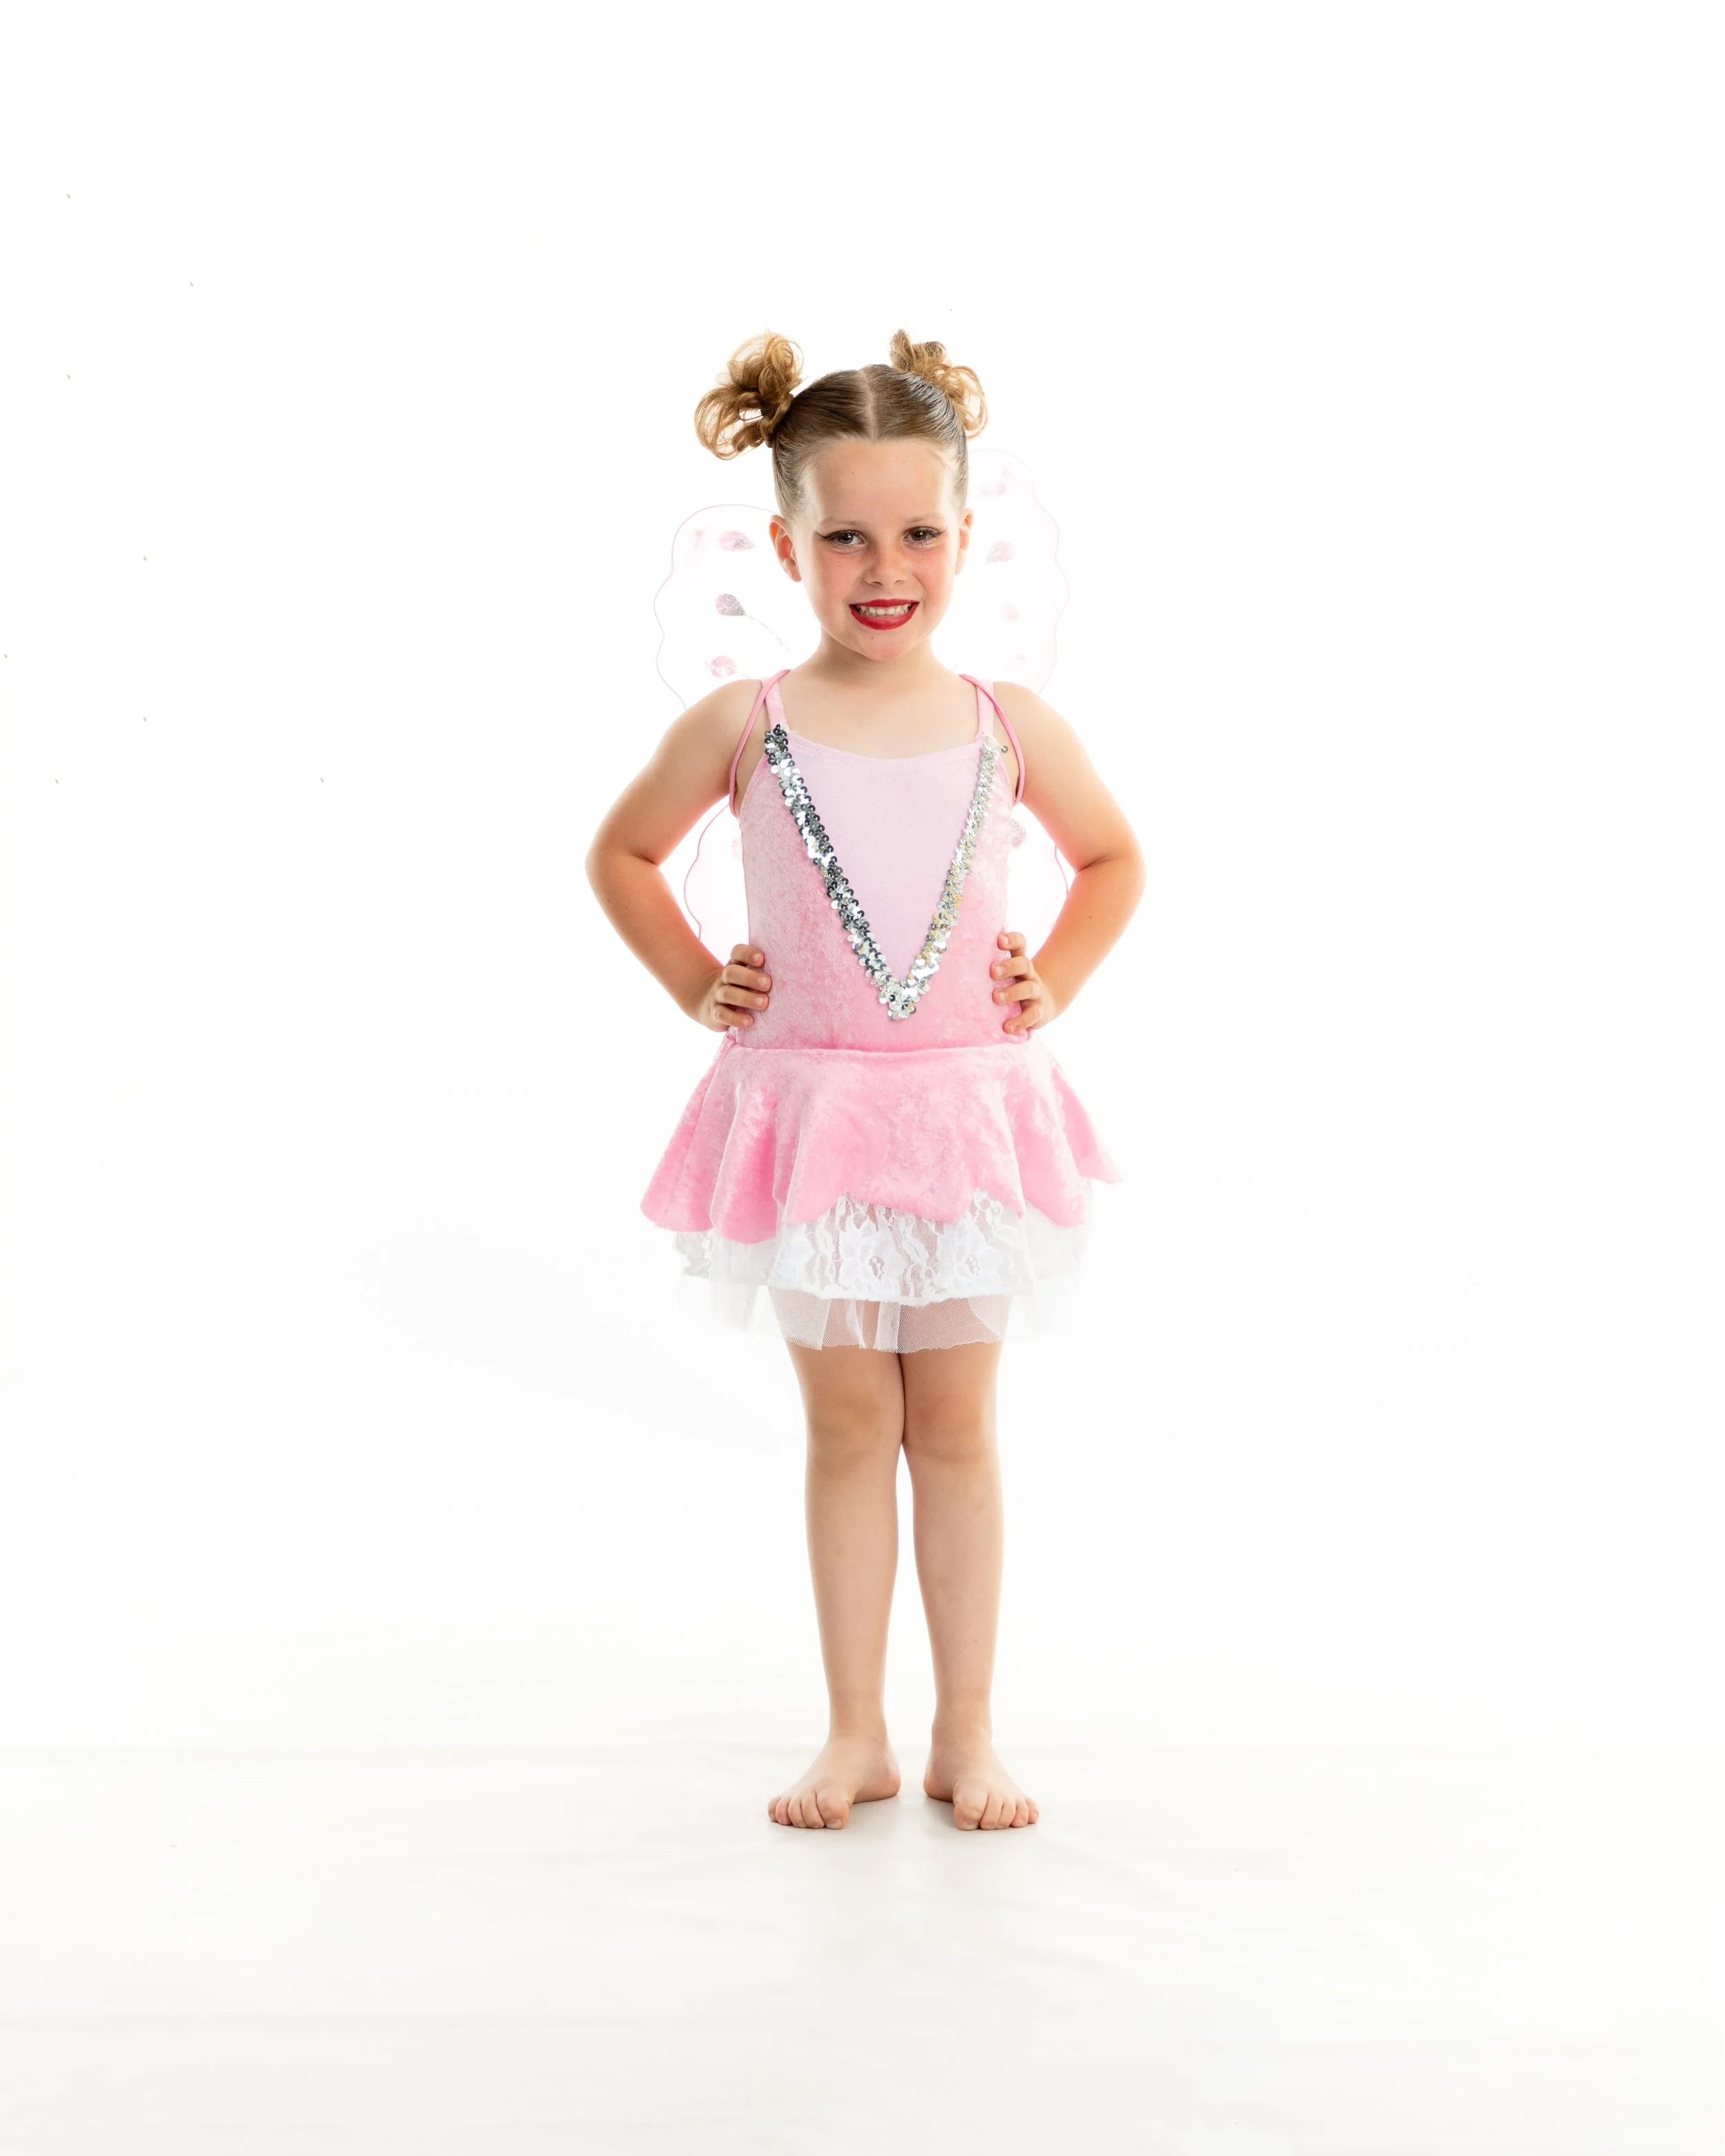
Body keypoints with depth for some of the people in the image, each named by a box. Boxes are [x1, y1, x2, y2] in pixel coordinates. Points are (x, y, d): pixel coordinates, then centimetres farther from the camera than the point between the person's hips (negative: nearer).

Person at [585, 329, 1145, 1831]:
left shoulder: (1012, 729, -2)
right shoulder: (744, 726, -5)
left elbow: (1115, 862, 16)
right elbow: (621, 855, 10)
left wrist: (1052, 985, 4)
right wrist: (697, 988, 3)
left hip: (968, 1110, 1)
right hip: (806, 1109, -1)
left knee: (955, 1428, 10)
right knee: (846, 1426, 9)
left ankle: (968, 1735, 20)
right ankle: (856, 1734, 20)